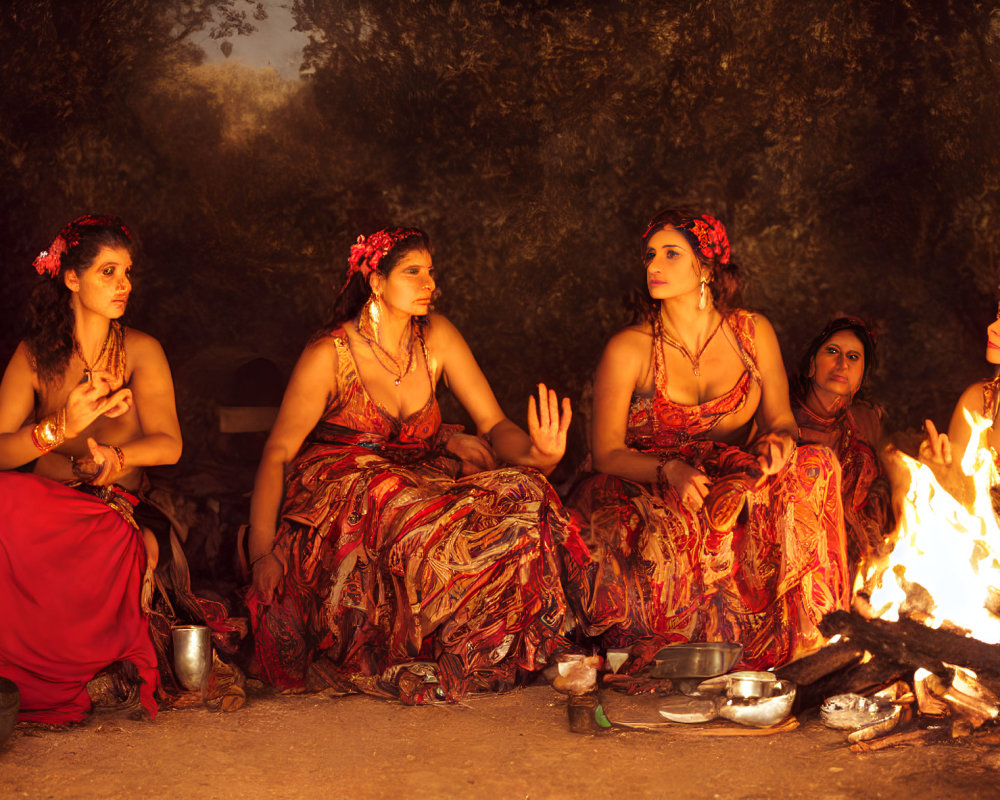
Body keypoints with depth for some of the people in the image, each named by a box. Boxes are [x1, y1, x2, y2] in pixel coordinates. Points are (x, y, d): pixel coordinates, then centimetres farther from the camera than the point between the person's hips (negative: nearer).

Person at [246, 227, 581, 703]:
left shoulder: (436, 337, 2)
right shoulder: (328, 355, -10)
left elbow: (494, 424, -2)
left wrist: (535, 454, -26)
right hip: (340, 497, -4)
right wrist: (262, 551, -22)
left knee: (522, 494, -24)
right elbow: (278, 452, -10)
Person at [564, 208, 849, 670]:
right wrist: (670, 470, -25)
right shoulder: (628, 350, -6)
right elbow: (606, 453, -7)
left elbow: (780, 418, 9)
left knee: (816, 465, -24)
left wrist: (780, 440, -16)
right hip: (644, 492, -3)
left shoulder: (753, 333, 4)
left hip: (739, 489, 3)